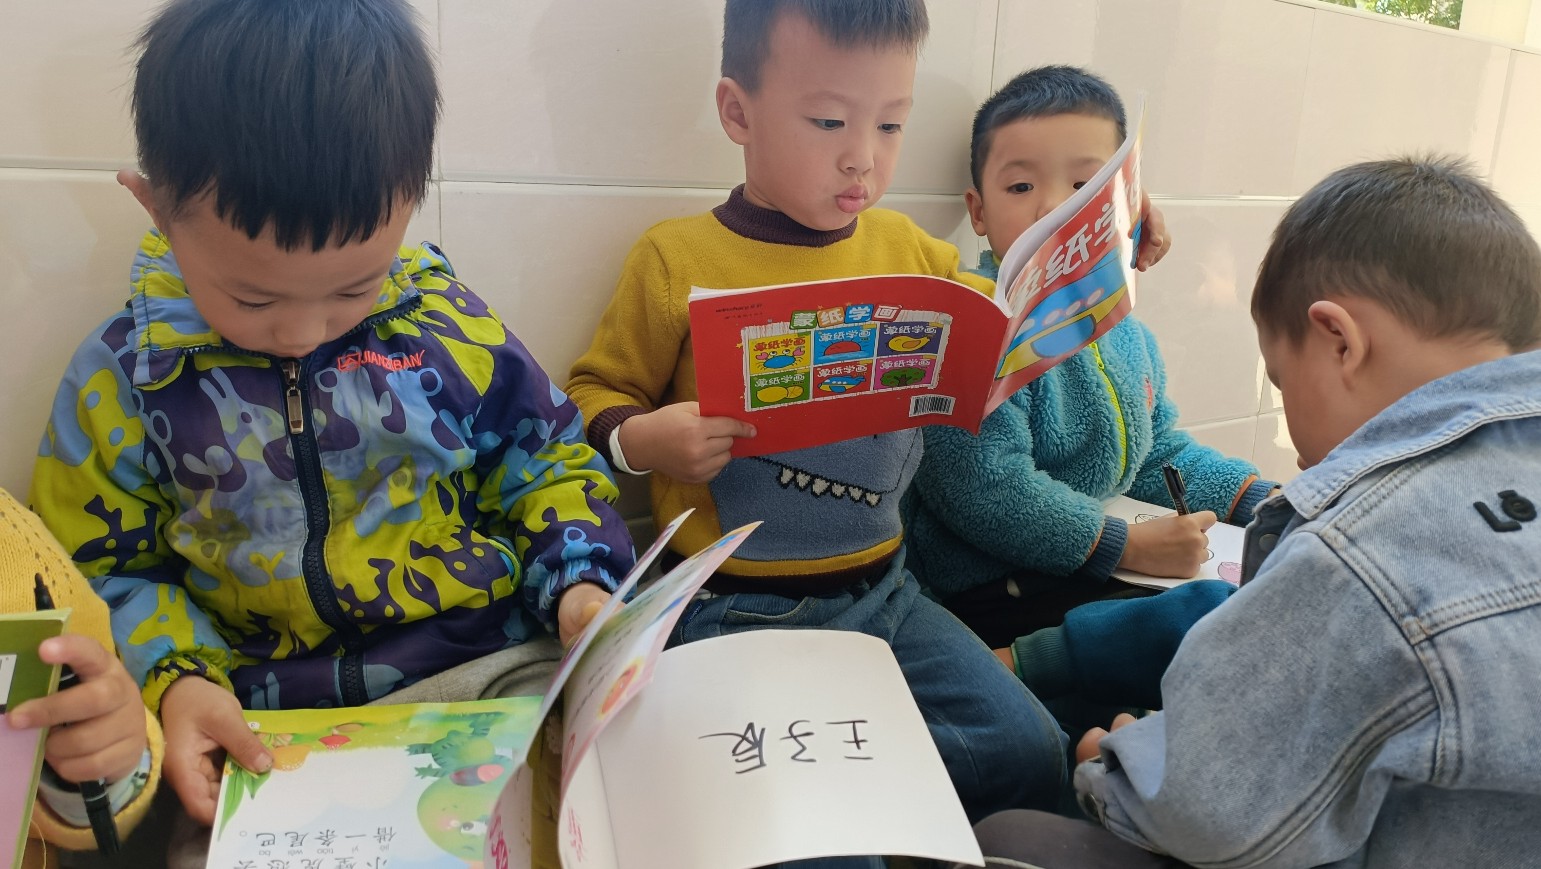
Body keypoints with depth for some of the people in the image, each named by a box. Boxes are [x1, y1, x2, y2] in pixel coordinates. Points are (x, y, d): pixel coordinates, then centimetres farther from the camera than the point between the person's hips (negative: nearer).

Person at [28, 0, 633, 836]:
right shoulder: (120, 378, -1)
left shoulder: (452, 327, -3)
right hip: (264, 726, 0)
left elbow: (545, 464, 10)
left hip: (492, 667, 1)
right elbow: (103, 572, 7)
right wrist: (176, 678, -11)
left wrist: (579, 581, -8)